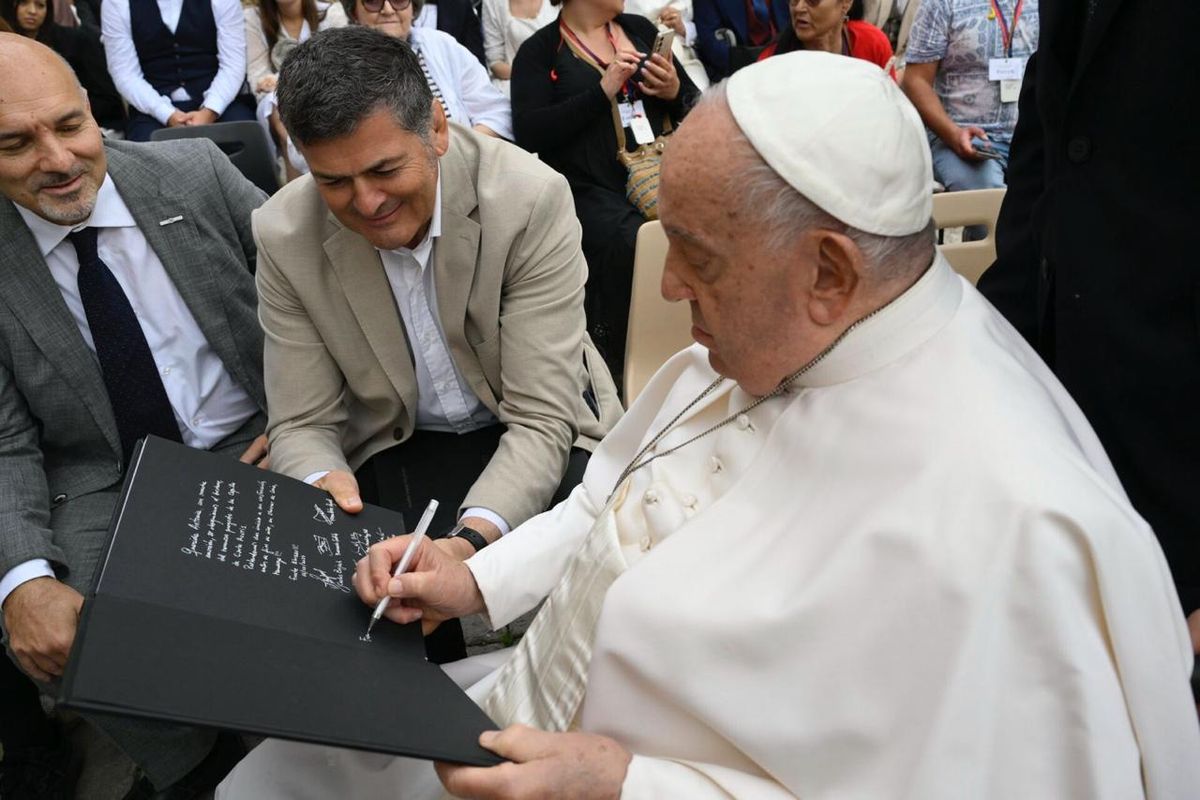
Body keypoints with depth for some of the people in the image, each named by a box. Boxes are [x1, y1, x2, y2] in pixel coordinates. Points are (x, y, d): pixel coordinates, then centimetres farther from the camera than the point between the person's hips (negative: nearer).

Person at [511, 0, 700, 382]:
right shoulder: (539, 51, 8)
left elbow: (698, 106, 23)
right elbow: (530, 134, -7)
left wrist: (675, 92, 0)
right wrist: (603, 91, -10)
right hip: (594, 191, -3)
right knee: (631, 245, -33)